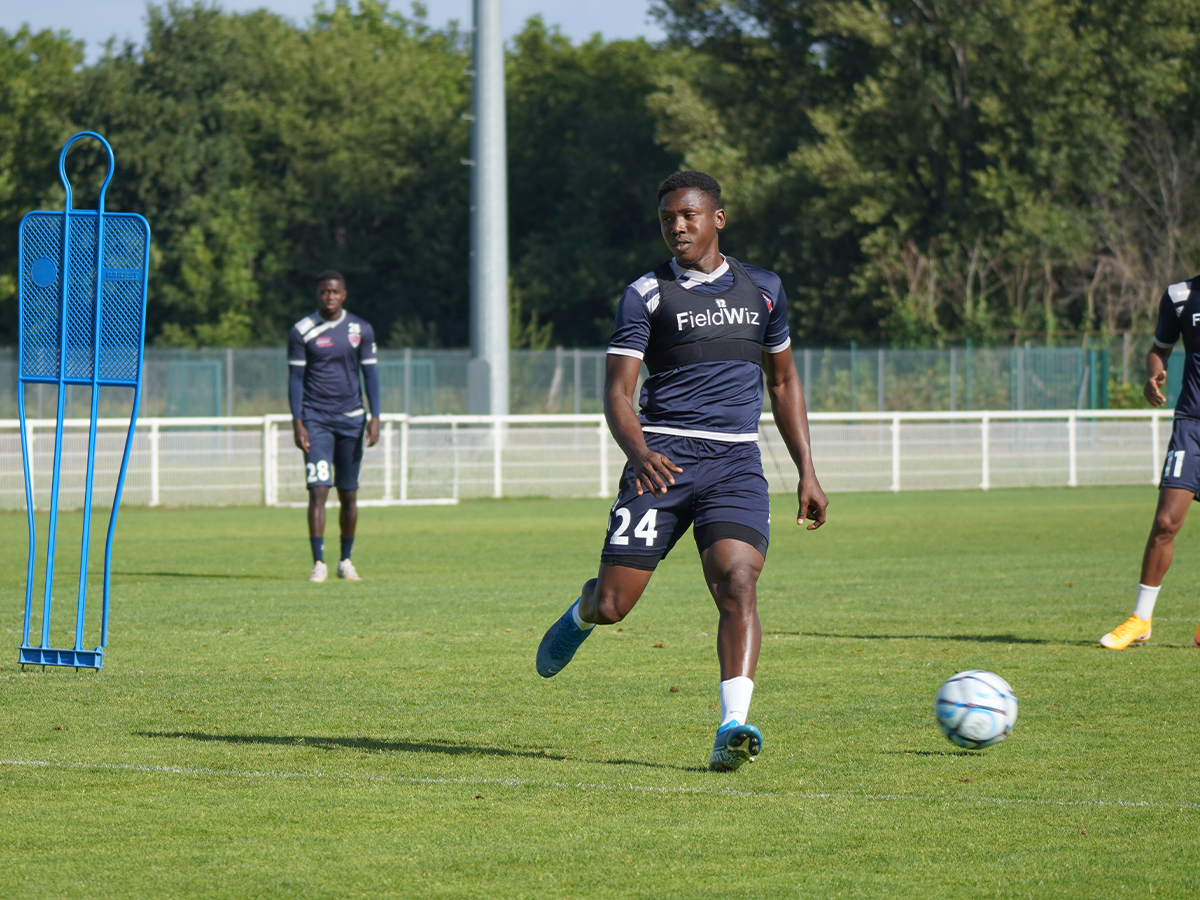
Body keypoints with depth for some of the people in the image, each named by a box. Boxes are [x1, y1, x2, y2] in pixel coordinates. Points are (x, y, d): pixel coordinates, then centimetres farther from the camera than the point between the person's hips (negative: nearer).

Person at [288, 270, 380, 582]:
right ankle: (318, 564, -13)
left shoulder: (361, 330, 5)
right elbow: (295, 378, 0)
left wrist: (375, 417, -2)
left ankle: (346, 561, 19)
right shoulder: (302, 331, -1)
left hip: (351, 417, 2)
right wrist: (297, 422, -8)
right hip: (316, 419, -2)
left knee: (349, 494, 6)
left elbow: (370, 374, 7)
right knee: (318, 490, -12)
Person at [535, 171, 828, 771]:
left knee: (738, 585, -22)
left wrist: (807, 472, 17)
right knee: (612, 605, -3)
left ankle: (732, 728, -28)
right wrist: (638, 451, -26)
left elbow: (783, 382, 24)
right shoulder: (646, 296, 2)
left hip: (736, 463, 2)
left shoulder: (762, 289, 14)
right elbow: (617, 392, -5)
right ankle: (582, 614, 36)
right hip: (663, 460, -1)